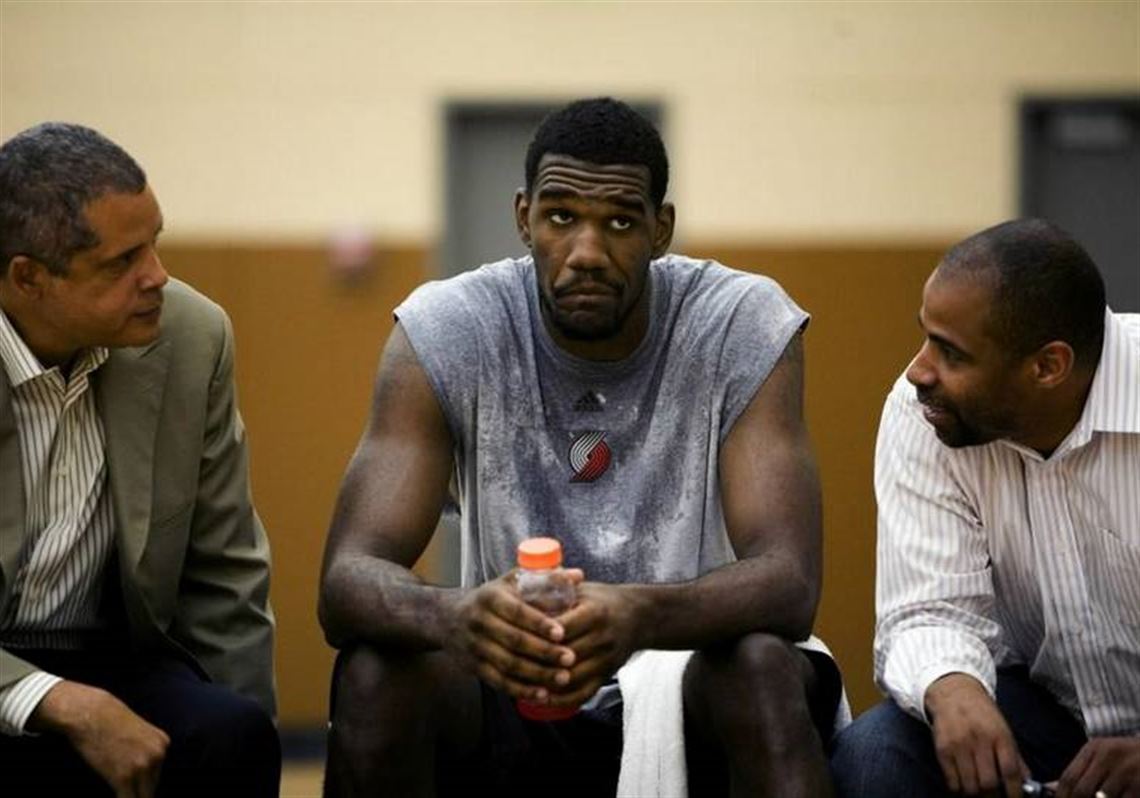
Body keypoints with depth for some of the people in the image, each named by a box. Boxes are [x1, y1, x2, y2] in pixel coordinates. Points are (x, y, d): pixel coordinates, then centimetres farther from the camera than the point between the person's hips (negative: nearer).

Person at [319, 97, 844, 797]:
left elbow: (789, 582, -22)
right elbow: (347, 578, -19)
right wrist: (453, 613, -44)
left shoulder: (746, 326, -12)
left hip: (691, 695, -1)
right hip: (515, 704, 1)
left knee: (763, 668, -34)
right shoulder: (443, 331, -10)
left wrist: (642, 615, -45)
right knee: (375, 671, -29)